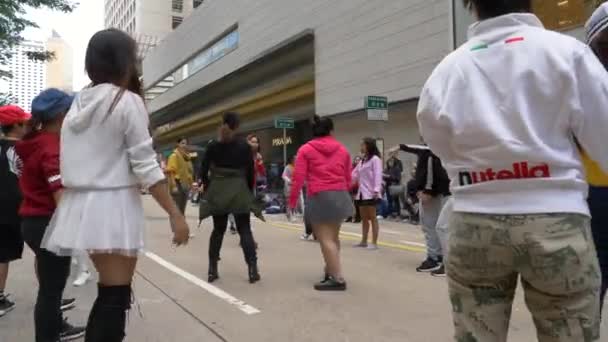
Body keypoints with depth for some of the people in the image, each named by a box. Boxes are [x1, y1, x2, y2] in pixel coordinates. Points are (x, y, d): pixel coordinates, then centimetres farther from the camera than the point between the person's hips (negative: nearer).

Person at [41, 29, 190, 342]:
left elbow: (72, 162, 12)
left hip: (82, 205, 8)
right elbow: (145, 167, -15)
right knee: (115, 298, 1)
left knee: (107, 294, 20)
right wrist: (175, 214, -13)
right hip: (114, 206, -7)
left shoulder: (79, 103, 12)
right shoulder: (127, 101, -11)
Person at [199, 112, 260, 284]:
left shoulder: (213, 145, 1)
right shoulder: (244, 146, 0)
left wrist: (208, 188, 14)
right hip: (240, 192, -1)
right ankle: (253, 269, -5)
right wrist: (249, 191, 11)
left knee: (218, 230, 12)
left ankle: (212, 270, 13)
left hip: (218, 192, 1)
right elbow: (250, 172, 0)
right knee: (245, 230, 3)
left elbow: (203, 171, 1)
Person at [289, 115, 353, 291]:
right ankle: (331, 269, 28)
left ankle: (338, 279, -6)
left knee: (325, 239, -4)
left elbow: (299, 178, -5)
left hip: (319, 197, -5)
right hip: (340, 196, 5)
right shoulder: (342, 149, 11)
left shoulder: (305, 150, 1)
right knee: (333, 236, 19)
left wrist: (292, 201, 2)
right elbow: (348, 177, 13)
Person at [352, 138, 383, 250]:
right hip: (362, 192, 8)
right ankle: (364, 241, 18)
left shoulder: (375, 159, -6)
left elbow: (378, 175, -16)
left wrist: (376, 190, -27)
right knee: (364, 218, 11)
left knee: (372, 218, -5)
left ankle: (374, 243, -2)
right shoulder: (362, 161, 20)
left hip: (371, 193, -8)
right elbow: (355, 175, 18)